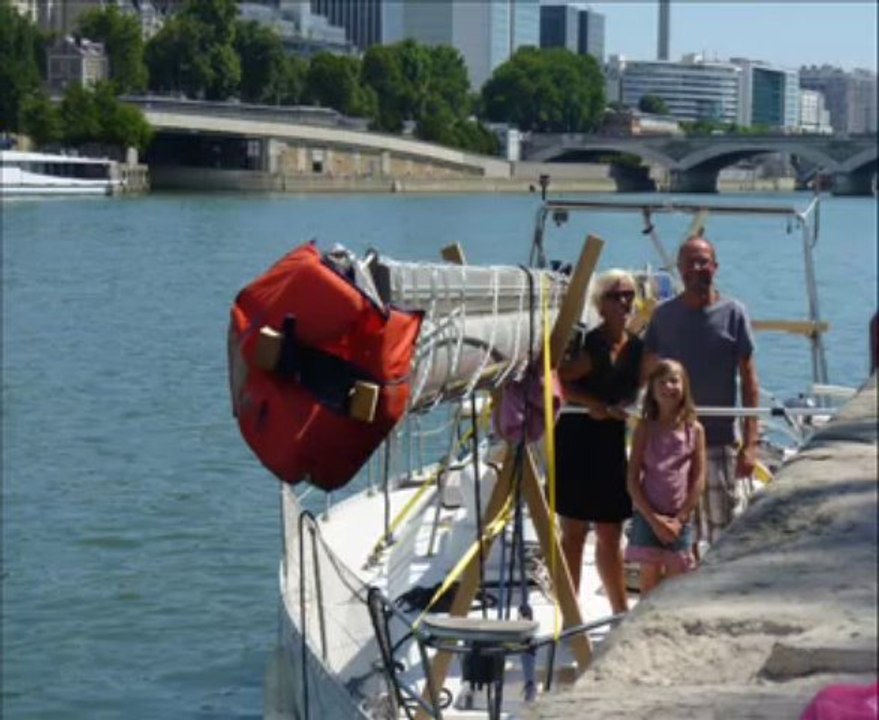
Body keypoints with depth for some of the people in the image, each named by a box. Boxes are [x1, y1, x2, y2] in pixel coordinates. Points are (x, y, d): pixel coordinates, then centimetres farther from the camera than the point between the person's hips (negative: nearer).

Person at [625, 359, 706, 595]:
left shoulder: (694, 429, 1)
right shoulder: (645, 428, 0)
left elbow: (698, 480, -1)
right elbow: (633, 479, -3)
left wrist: (680, 519, -8)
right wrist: (653, 518, -11)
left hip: (679, 520, 1)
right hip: (648, 516, -1)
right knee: (650, 583, 0)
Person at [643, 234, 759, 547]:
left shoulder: (733, 313, -2)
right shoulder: (664, 315, 5)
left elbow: (749, 381, -2)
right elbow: (647, 373, 9)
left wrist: (749, 443, -8)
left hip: (720, 439, -2)